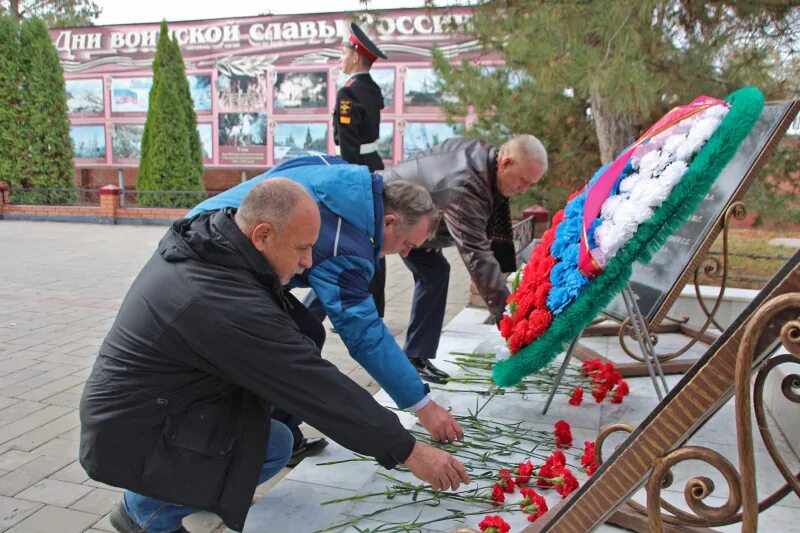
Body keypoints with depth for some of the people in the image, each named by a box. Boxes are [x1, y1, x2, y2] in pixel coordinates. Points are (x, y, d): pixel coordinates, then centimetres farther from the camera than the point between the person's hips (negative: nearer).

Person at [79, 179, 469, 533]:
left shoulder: (202, 237, -7)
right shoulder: (229, 305, -33)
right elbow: (314, 387, -29)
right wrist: (408, 452, -21)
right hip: (129, 436, -8)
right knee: (276, 446, -16)